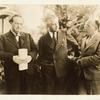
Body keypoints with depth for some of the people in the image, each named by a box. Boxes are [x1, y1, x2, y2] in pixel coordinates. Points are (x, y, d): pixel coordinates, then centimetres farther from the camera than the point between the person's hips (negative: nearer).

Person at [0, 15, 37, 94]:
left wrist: (30, 56, -15)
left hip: (27, 72, 3)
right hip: (12, 72, -3)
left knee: (26, 92, 12)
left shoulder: (28, 36, 14)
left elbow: (34, 50, 7)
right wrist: (12, 57, -25)